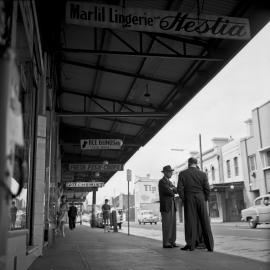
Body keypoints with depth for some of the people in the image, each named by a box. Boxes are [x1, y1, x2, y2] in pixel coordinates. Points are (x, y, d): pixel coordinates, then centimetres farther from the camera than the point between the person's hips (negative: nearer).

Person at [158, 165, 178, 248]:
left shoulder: (169, 182, 20)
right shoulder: (162, 181, -10)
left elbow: (176, 191, 9)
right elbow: (169, 192, -20)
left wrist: (172, 188, -11)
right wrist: (173, 192, 0)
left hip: (172, 205, 9)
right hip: (165, 206, -9)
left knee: (173, 224, 5)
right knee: (166, 225, -7)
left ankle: (172, 242, 9)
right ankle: (166, 243, -2)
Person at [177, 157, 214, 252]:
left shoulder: (182, 174, 0)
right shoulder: (202, 174, 2)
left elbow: (180, 188, -6)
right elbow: (207, 189, -2)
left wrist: (184, 199, 5)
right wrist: (204, 200, 11)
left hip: (189, 200, -1)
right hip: (201, 199, 1)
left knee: (190, 222, 3)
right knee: (205, 222, 4)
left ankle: (190, 244, 3)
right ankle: (210, 245, 4)